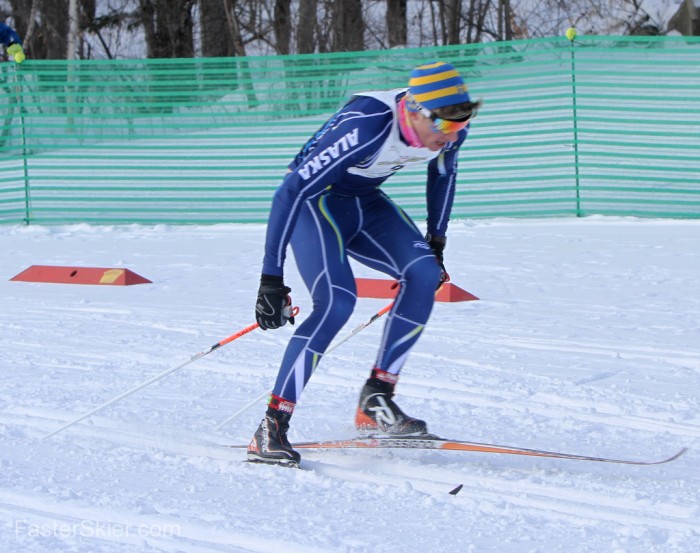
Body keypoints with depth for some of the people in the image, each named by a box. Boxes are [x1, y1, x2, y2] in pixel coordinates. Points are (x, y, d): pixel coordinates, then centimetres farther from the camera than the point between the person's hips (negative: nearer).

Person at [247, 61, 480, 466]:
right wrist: (271, 279, -34)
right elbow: (291, 191, -34)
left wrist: (436, 242, 12)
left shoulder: (451, 125, -16)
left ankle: (377, 402, -7)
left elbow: (443, 171, 10)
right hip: (314, 201, -7)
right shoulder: (365, 127, -36)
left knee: (425, 274, -17)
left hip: (365, 202, 7)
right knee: (338, 301, -27)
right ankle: (271, 428, -23)